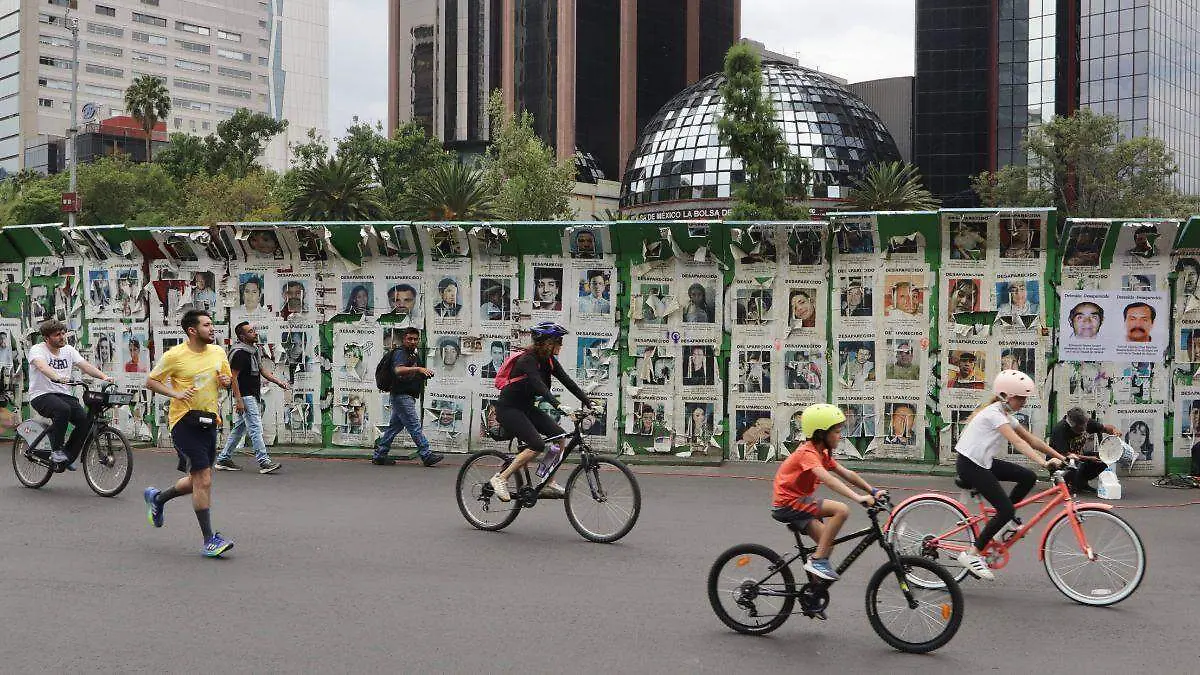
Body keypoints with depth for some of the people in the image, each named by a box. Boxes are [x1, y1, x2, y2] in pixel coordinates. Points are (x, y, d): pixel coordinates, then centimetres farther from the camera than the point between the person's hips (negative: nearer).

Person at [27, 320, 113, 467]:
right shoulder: (37, 350, -8)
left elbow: (85, 365, -1)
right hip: (41, 396, -6)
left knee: (85, 420, -16)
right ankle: (56, 450, -20)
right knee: (63, 409, -37)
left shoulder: (68, 350, 10)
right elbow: (42, 366, -30)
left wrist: (104, 377, -18)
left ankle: (67, 458, 1)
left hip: (63, 394, 6)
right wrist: (57, 378, -50)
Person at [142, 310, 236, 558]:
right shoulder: (175, 356, -9)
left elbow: (227, 377, 22)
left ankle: (157, 497, 41)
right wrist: (176, 393, -15)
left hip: (209, 421, 7)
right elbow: (151, 381, 0)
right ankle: (209, 539, -3)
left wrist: (227, 381, -2)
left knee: (200, 481, 14)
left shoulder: (218, 352, 8)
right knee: (203, 479, -10)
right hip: (185, 422, -7)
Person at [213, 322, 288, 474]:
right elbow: (233, 377, -18)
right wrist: (238, 400, -21)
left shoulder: (254, 350, 12)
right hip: (245, 396, -10)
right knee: (255, 428, -11)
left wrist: (279, 382, 9)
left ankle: (223, 459, 22)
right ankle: (264, 462, -11)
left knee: (240, 427, 14)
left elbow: (262, 370, 19)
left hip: (253, 396, 10)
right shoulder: (240, 353, -17)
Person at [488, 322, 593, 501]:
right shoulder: (528, 360, -24)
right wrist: (560, 407, -49)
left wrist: (589, 403, -11)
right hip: (508, 408, -9)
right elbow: (539, 386, -38)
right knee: (538, 445, -23)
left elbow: (567, 381, -2)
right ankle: (501, 478, -12)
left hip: (526, 407, 9)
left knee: (560, 436, -4)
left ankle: (548, 483, 5)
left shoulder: (549, 360, 1)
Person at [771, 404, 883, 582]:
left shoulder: (822, 454, 12)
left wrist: (873, 491, -2)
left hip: (797, 502, 10)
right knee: (841, 510, -21)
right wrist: (858, 498, -43)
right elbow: (828, 479, -35)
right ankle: (817, 560, -18)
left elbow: (847, 474, 9)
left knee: (828, 540, 0)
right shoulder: (808, 453, -20)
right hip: (788, 504, -10)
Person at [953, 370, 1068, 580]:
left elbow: (1031, 439, 10)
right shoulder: (994, 413, -18)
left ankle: (1005, 520, 12)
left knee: (1028, 477, -2)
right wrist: (1043, 462, -40)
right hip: (969, 465, -9)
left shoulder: (1005, 415, 13)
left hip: (984, 462, 9)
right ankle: (972, 554, -7)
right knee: (1007, 510, -13)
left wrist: (1061, 457, 2)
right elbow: (1017, 442, -30)